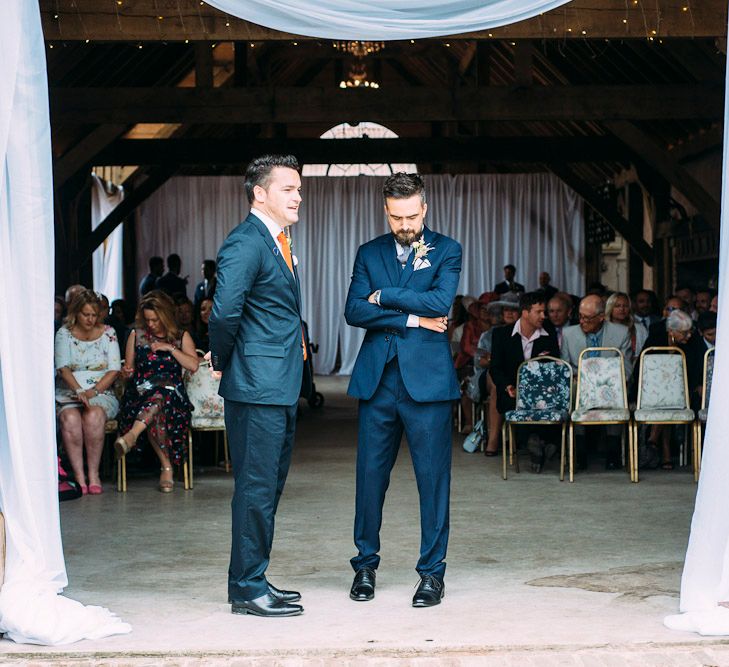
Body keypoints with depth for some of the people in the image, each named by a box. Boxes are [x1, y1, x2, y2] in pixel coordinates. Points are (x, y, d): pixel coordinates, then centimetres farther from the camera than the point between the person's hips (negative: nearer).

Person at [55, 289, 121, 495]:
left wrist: (93, 391, -13)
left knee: (94, 415, -34)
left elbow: (114, 370, 1)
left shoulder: (107, 333, 8)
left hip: (101, 393, 0)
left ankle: (93, 472, -26)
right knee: (70, 419, -33)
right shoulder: (64, 333, 8)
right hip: (68, 393, 0)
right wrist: (78, 390, -22)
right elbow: (63, 367, -5)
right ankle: (79, 474, -29)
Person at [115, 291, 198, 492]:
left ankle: (131, 435, -63)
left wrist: (170, 348, -6)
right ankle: (167, 466, -37)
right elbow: (129, 368, 21)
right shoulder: (136, 335, 18)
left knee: (158, 397, -42)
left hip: (171, 394, -1)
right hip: (140, 392, 1)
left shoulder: (181, 337, 14)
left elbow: (193, 366, 0)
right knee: (155, 414, -38)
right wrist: (127, 372, -3)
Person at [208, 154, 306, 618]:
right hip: (258, 385, -10)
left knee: (269, 486, 15)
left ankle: (253, 580, 25)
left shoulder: (278, 242, 17)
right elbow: (225, 310, -25)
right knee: (256, 487, -4)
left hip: (282, 386, 10)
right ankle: (247, 589, 4)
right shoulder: (246, 243, -15)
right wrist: (223, 361, -12)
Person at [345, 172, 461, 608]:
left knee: (433, 478, 0)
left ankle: (433, 572, 10)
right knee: (370, 475, 6)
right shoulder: (369, 254, 13)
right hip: (377, 379, 2)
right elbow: (354, 311, -1)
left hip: (427, 380, -2)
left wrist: (384, 297, -5)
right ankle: (366, 564, 21)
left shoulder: (446, 251, 6)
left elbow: (440, 301, -12)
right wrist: (411, 318, -9)